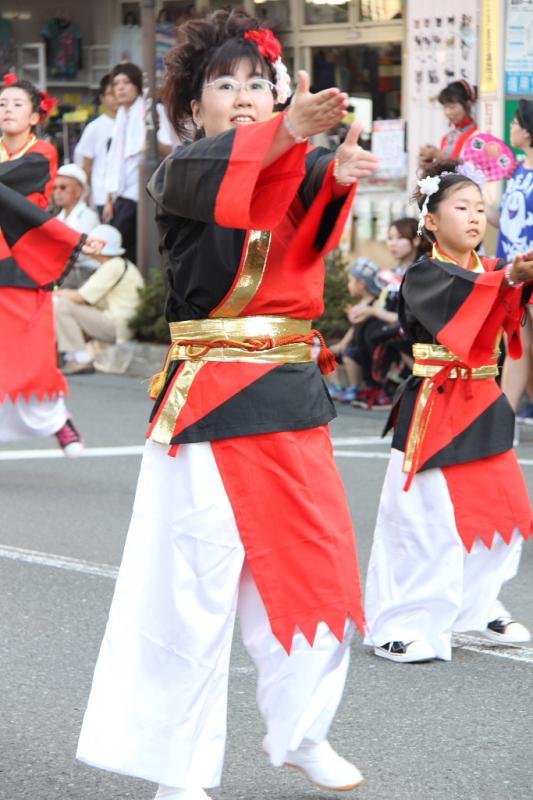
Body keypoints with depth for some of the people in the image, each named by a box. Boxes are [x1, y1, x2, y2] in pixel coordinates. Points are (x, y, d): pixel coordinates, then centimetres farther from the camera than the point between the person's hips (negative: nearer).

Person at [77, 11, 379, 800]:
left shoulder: (295, 170, 9)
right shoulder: (181, 173, -3)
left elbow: (315, 207, -14)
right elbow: (216, 176, -27)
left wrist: (341, 174, -39)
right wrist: (290, 131, -46)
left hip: (292, 399, 5)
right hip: (209, 401, -5)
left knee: (315, 569, 10)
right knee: (193, 587, -5)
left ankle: (301, 732, 28)